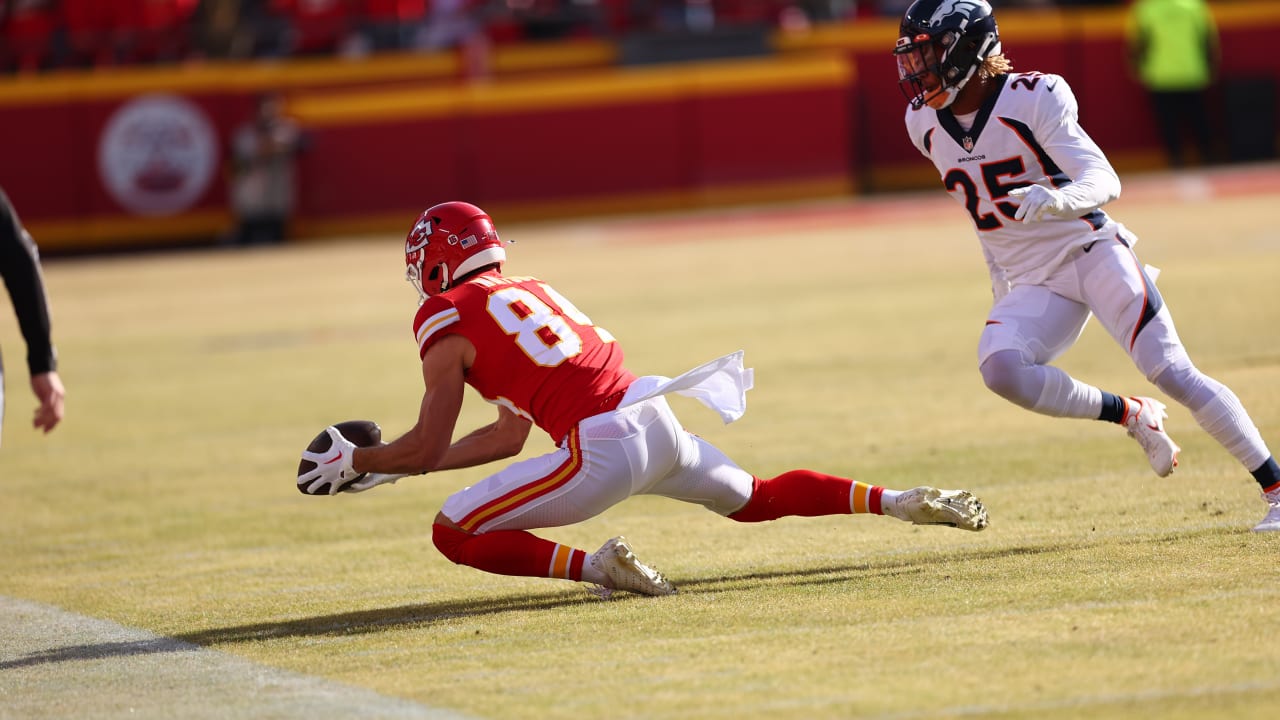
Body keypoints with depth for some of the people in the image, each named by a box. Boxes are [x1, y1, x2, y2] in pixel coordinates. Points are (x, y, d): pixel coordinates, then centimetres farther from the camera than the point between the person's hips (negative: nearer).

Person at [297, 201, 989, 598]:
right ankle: (901, 501, 20)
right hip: (660, 422, 8)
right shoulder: (531, 293, 25)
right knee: (756, 499, 31)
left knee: (453, 531, -3)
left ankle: (594, 567, -18)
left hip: (602, 450, -8)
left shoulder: (446, 318, 1)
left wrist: (355, 463, 15)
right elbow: (508, 436, 30)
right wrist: (395, 466, 33)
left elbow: (427, 447, -2)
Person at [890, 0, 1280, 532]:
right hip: (1032, 285, 5)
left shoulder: (1032, 100, -14)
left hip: (1093, 253, -5)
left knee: (1174, 374, -15)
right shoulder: (926, 124, 4)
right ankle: (1132, 417, -5)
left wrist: (1058, 200, -45)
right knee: (1000, 367, -25)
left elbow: (1104, 181, -24)